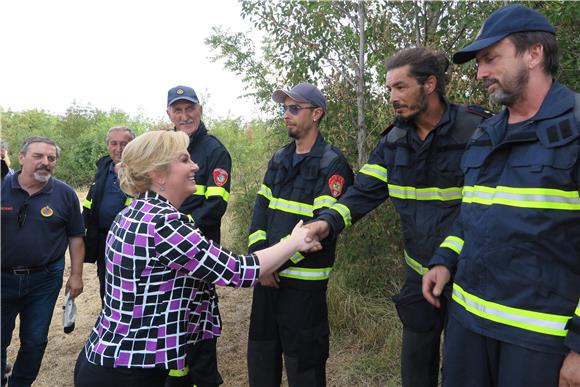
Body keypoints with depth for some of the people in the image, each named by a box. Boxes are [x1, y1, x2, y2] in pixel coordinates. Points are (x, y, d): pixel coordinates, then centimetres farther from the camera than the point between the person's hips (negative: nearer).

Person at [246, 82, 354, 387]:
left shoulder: (332, 164, -10)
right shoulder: (279, 158, 12)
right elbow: (261, 208, 7)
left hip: (302, 281, -6)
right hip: (267, 274, 7)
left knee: (302, 361, 8)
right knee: (260, 355, 19)